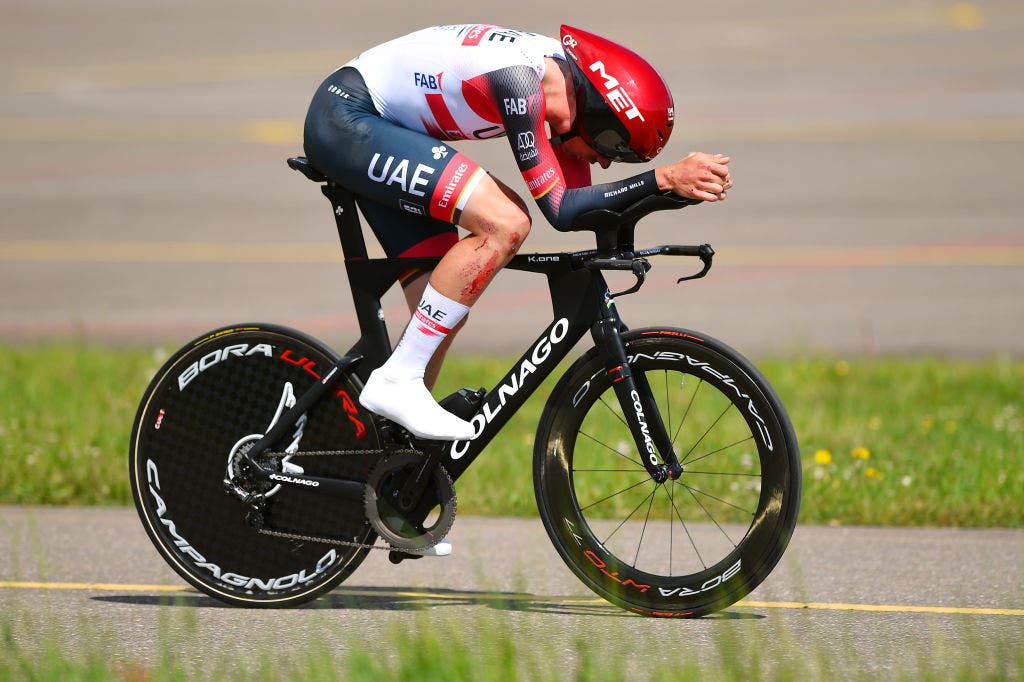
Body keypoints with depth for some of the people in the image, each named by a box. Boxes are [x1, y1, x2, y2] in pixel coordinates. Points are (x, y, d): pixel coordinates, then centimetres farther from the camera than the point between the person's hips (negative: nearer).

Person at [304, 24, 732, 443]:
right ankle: (398, 381, -17)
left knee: (445, 315, 3)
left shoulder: (563, 71, -1)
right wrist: (666, 178, -31)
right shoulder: (519, 76, -28)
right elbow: (560, 210, -28)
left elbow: (579, 199, 3)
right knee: (506, 224, -22)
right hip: (345, 117, -10)